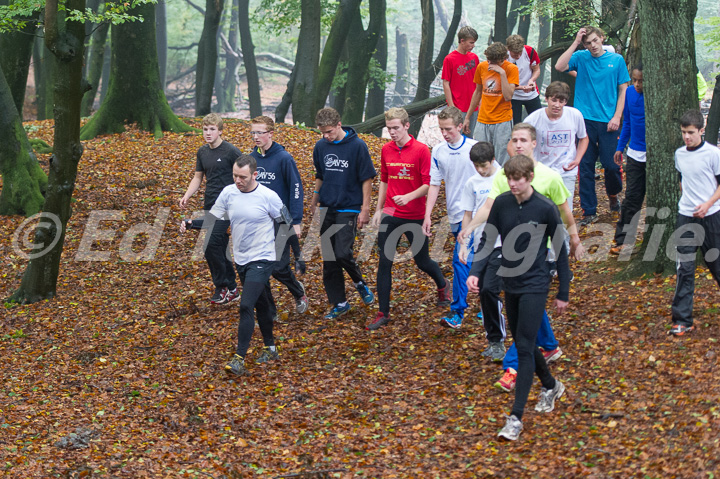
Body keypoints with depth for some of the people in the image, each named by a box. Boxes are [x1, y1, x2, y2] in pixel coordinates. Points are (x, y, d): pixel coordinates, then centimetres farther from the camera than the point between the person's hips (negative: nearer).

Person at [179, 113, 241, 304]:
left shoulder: (231, 152, -10)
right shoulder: (202, 152, 11)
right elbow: (198, 177, 20)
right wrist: (187, 196, 5)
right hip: (209, 203, 7)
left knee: (211, 244, -16)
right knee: (220, 247, 9)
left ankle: (222, 287, -2)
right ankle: (231, 289, 19)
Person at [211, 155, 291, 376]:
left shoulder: (268, 196, -13)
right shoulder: (228, 193, -1)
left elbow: (287, 223, -2)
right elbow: (212, 218, 6)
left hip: (262, 259, -5)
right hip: (241, 259, 5)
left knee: (246, 305, -16)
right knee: (261, 304, 18)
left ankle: (239, 359, -15)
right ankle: (270, 349, 33)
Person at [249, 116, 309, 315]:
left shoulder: (284, 158, -11)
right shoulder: (251, 158, 6)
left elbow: (296, 189, -10)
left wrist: (296, 222, -14)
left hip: (280, 222, -5)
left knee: (279, 267, -5)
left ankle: (299, 293, 25)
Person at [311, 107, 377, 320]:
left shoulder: (357, 146, -9)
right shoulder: (320, 147, 6)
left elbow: (367, 179, -6)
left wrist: (365, 209, -8)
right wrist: (314, 201, 18)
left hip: (349, 208, -5)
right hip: (327, 209, 5)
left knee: (342, 253, -16)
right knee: (329, 259, 5)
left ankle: (359, 282, 13)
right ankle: (339, 304, 14)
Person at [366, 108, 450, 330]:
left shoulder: (421, 150, -10)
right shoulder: (386, 150, 5)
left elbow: (428, 184, -11)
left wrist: (409, 197, -26)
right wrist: (379, 209, 13)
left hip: (414, 216, -3)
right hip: (390, 215, 4)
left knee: (422, 261, 9)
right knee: (384, 263, -1)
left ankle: (442, 286, 42)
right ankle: (383, 313, 7)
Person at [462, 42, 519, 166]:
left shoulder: (511, 69, -7)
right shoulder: (482, 67, 5)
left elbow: (508, 96, -17)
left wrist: (502, 73, -22)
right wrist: (467, 117, 20)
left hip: (503, 122, -4)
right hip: (483, 121, 4)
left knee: (500, 163, -4)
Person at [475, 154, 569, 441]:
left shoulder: (546, 208, -12)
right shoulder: (501, 203, -1)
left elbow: (560, 251, -4)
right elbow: (488, 239, 7)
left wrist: (563, 293, 0)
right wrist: (474, 271, -8)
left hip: (535, 285, -5)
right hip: (510, 285, 5)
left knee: (524, 348, -11)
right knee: (521, 343, 17)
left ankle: (516, 418, -11)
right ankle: (551, 386, 42)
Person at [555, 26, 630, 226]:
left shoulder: (616, 60, 4)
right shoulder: (580, 58, 2)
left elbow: (623, 90, 6)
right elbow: (559, 66, -15)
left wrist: (617, 117, -4)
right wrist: (575, 43, -12)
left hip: (608, 121, 0)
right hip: (585, 119, 0)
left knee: (611, 164, -2)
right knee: (586, 166, 3)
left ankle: (613, 195, 30)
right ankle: (589, 211, 11)